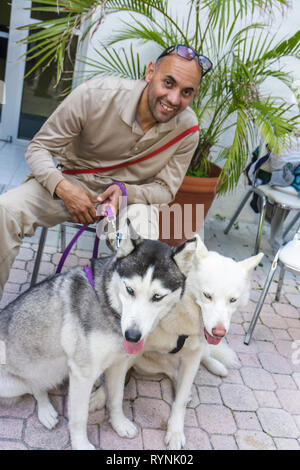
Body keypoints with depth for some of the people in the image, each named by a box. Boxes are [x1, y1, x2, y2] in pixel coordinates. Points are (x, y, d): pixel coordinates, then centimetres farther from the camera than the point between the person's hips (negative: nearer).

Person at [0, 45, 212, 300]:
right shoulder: (95, 95, -20)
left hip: (135, 194, 0)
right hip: (73, 181, 0)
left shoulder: (187, 129, -13)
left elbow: (165, 190, -2)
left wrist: (125, 191, -24)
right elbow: (38, 147, -10)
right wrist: (63, 188, -30)